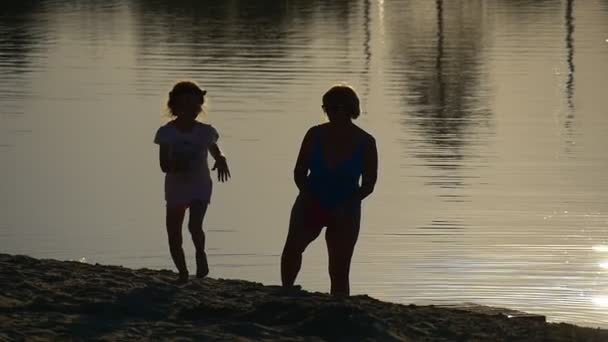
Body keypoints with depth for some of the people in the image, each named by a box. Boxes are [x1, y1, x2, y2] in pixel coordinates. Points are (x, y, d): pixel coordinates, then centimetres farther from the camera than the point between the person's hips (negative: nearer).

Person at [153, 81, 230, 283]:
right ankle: (183, 272, 27)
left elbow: (216, 152, 12)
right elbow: (164, 165, -10)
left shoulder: (205, 132, -4)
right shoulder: (167, 133, -8)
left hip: (200, 187, -1)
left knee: (194, 226, -24)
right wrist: (176, 166, -33)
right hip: (175, 188, 1)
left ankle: (201, 255, 5)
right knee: (174, 237, 6)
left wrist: (221, 161, -12)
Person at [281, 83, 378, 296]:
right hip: (310, 205, 1)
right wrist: (309, 197, -15)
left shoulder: (365, 143, -7)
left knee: (339, 272, -3)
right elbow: (299, 172, 2)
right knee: (293, 246, -25)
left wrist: (345, 205, -18)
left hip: (344, 214, -1)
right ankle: (286, 292, -15)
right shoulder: (316, 135, -5)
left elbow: (368, 184, -3)